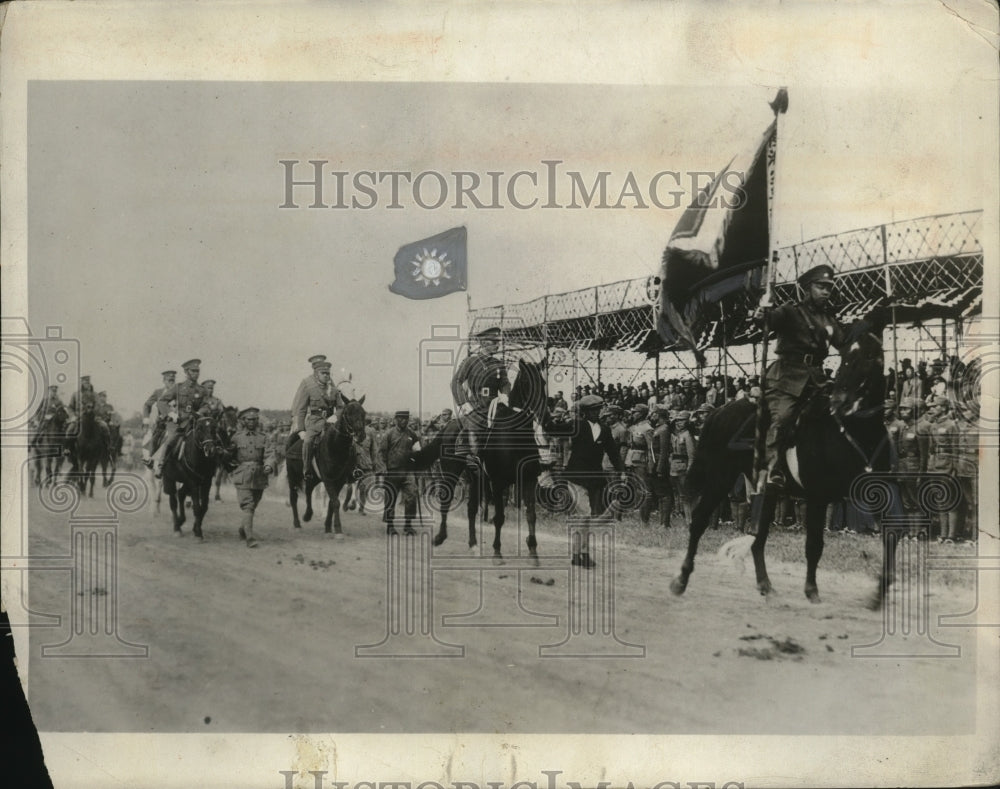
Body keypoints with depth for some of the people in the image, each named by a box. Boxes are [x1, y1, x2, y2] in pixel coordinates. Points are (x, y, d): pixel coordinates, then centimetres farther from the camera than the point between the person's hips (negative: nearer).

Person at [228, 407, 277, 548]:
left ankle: (242, 529, 38)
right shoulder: (236, 438, 4)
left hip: (259, 478, 3)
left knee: (252, 507, 15)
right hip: (242, 478, -3)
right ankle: (249, 538, -16)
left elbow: (269, 454, -2)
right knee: (247, 507, -12)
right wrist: (231, 471, -2)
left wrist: (269, 465, -22)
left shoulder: (263, 438, 8)